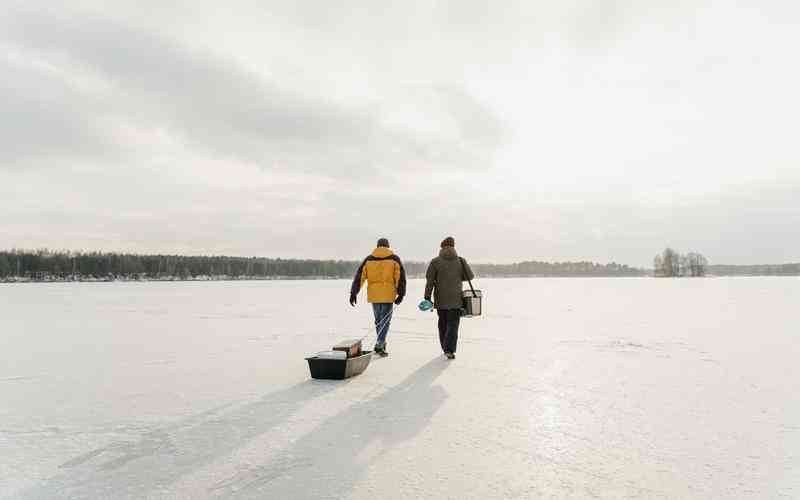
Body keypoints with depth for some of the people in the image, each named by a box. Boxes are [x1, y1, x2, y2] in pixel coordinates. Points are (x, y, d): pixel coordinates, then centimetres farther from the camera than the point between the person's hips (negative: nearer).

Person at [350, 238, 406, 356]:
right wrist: (401, 294, -1)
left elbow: (359, 276, 3)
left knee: (378, 320, 18)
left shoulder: (369, 259, 7)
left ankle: (381, 343, 27)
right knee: (385, 320, 4)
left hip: (373, 295, 3)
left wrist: (353, 293, 4)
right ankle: (379, 345, -6)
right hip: (388, 295, -2)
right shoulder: (394, 259, 2)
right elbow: (400, 277, -3)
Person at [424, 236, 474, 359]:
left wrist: (427, 297, -2)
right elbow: (470, 276, 3)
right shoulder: (460, 261, -2)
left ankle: (446, 348, 27)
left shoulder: (435, 262, -4)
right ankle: (449, 349, -13)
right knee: (453, 324, 2)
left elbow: (429, 281, -6)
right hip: (456, 300, -1)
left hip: (440, 300, 1)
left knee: (443, 324, 16)